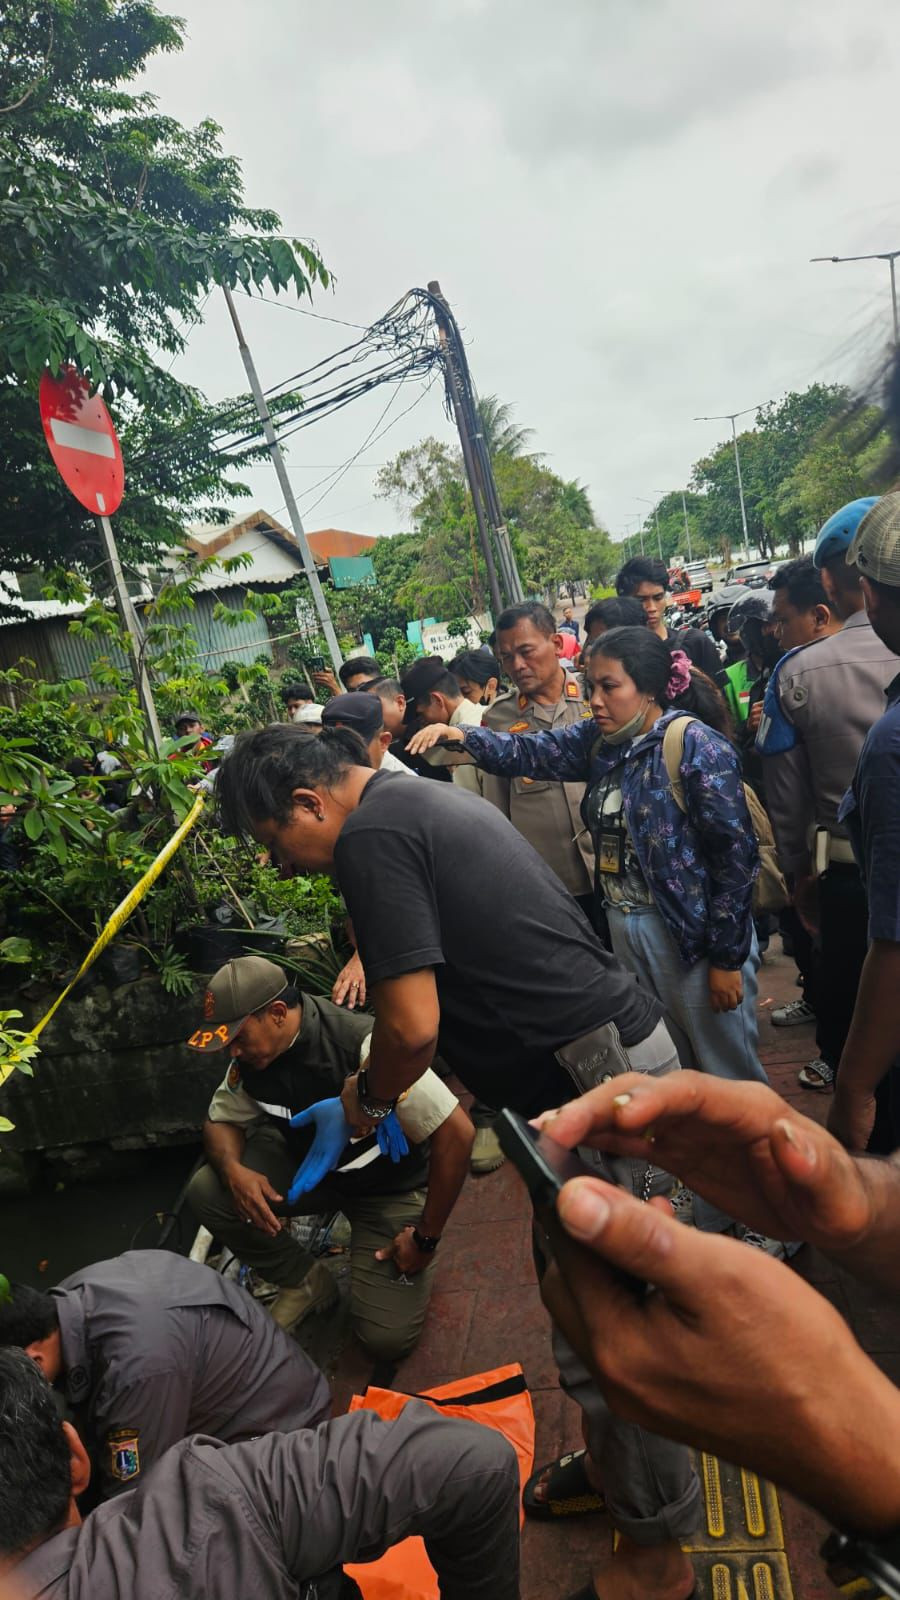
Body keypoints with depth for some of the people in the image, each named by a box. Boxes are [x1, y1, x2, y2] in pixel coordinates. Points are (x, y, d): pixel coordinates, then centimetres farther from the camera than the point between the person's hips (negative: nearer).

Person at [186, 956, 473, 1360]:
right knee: (206, 1190, -16)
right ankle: (307, 1283, 5)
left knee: (386, 1337, -15)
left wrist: (426, 1238, -22)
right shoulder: (251, 1055, -13)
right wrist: (233, 1169, -22)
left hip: (390, 1187, -5)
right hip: (310, 1164, 6)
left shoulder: (362, 1045, -35)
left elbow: (456, 1132, -32)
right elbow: (222, 1120, 3)